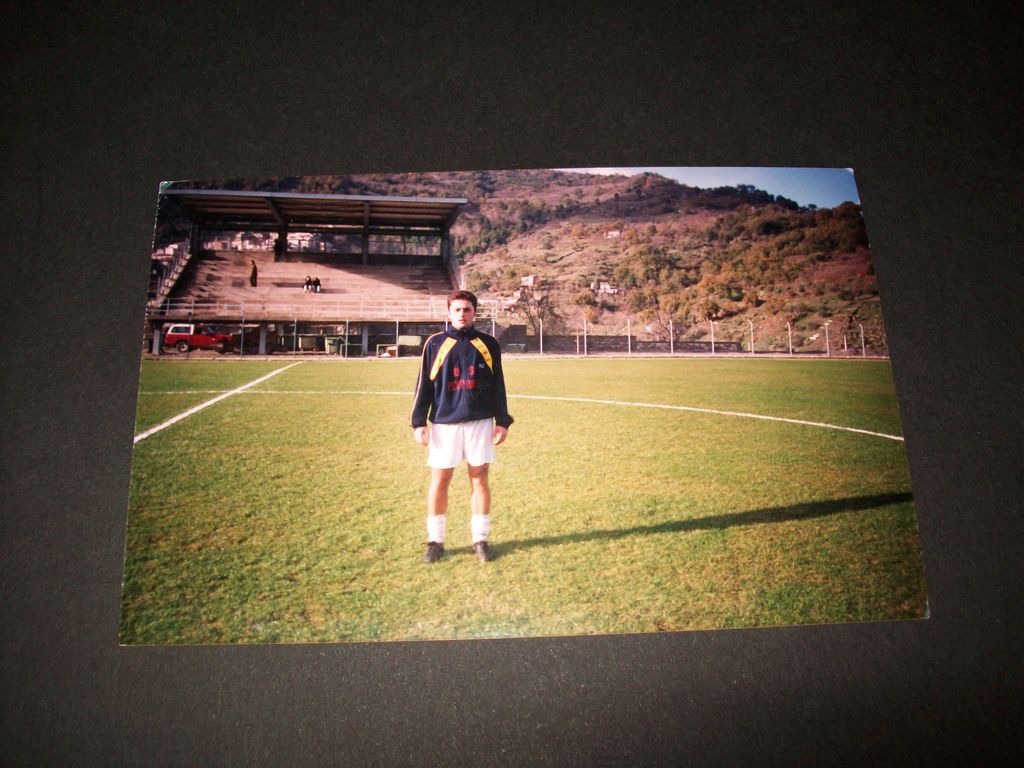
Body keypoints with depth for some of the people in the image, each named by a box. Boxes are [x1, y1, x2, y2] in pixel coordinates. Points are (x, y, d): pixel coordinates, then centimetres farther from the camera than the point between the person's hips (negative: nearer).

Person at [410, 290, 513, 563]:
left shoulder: (488, 344, 5)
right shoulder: (435, 344, 2)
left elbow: (498, 386, 9)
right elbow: (423, 385, 3)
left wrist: (503, 421, 6)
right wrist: (418, 422, -3)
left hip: (480, 422, 1)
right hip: (444, 423, -1)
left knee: (479, 479, 5)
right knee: (439, 481, 4)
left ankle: (481, 539, 17)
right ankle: (435, 541, 17)